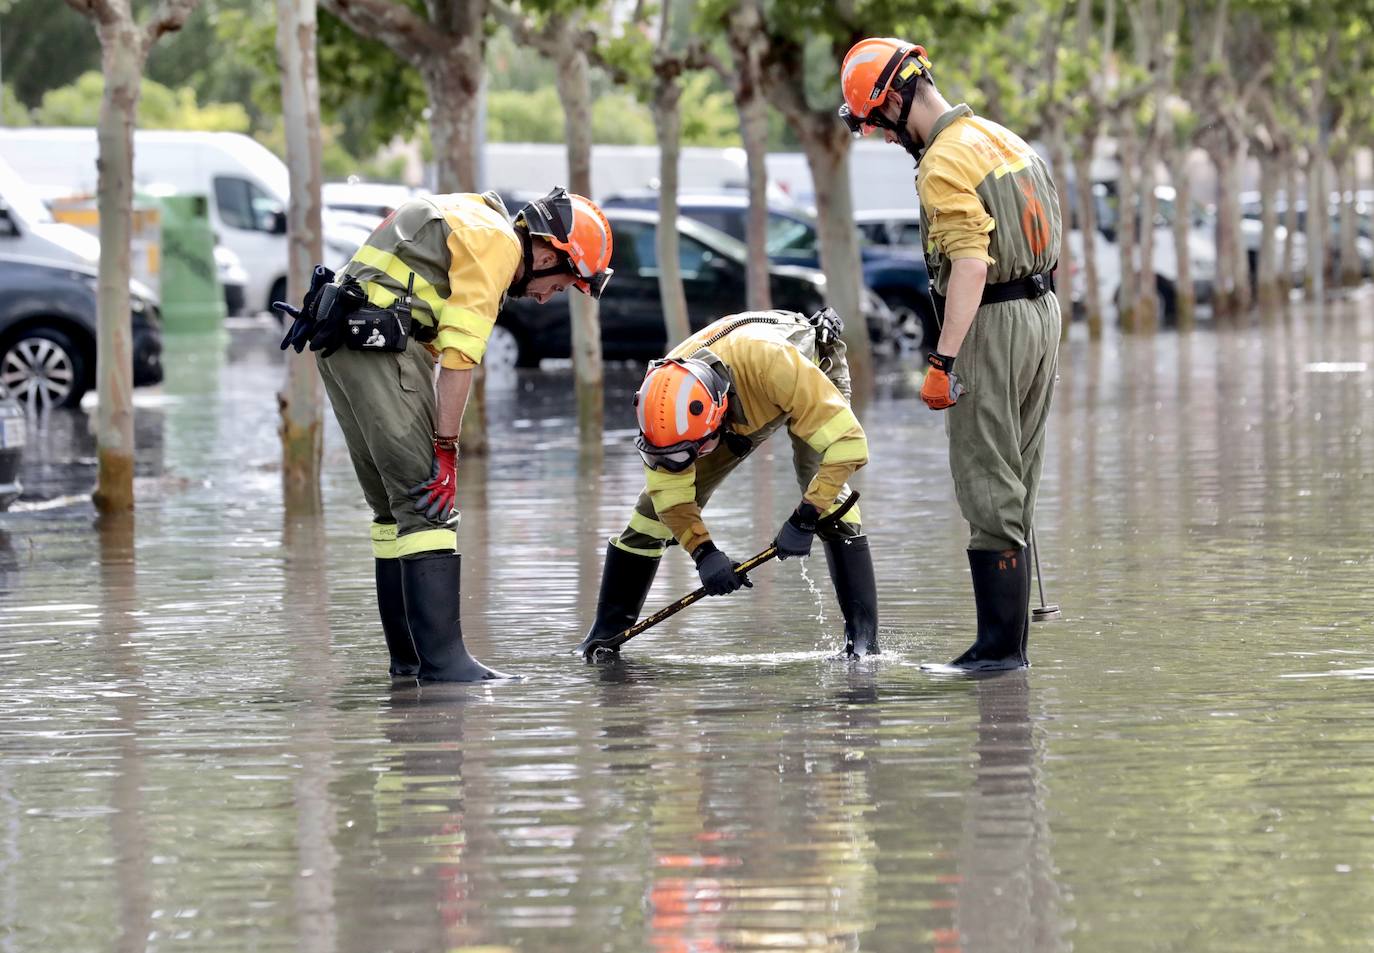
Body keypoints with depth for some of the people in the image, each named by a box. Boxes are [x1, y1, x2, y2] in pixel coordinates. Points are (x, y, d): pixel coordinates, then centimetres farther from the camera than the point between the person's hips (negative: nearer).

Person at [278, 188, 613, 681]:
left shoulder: (475, 223, 24)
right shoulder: (498, 242, -7)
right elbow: (459, 356, -14)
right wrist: (446, 450, -14)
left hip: (339, 343, 10)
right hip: (381, 343, -10)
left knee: (394, 504, 15)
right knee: (428, 503, -11)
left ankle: (409, 655, 19)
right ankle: (441, 657, -17)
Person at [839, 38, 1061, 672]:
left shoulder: (944, 163, -16)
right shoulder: (1001, 138, 13)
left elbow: (970, 264, -24)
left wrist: (943, 362, -26)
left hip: (993, 322, -9)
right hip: (1041, 310, 9)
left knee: (988, 492, -6)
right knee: (1014, 488, 13)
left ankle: (999, 647, -6)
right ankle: (1010, 638, 16)